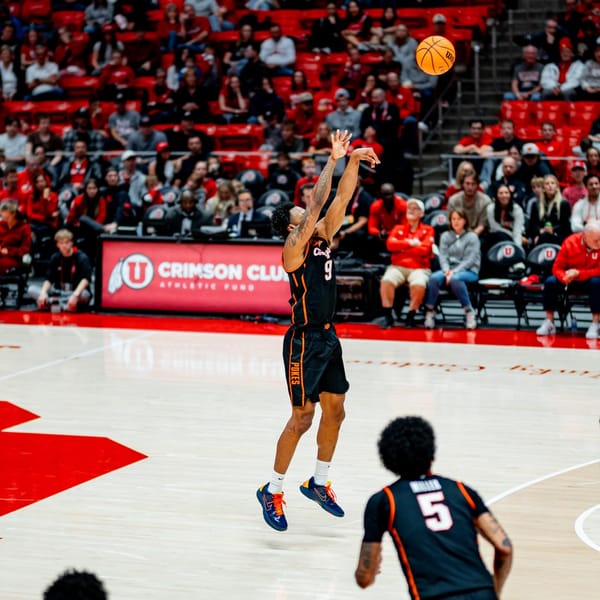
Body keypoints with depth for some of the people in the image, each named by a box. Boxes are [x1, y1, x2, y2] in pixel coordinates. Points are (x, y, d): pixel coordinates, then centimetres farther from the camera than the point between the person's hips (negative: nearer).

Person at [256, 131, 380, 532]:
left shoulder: (323, 238, 6)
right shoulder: (294, 248, -15)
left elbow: (342, 199, 3)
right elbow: (317, 204, -23)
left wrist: (354, 161, -9)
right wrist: (334, 160, -21)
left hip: (328, 337, 8)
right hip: (304, 341, -8)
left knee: (335, 411, 12)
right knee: (302, 417, -4)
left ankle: (319, 483, 27)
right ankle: (272, 491, 7)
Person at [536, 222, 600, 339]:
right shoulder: (570, 242, -17)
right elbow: (557, 268, -11)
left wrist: (578, 273, -32)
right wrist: (565, 277, -33)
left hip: (589, 281, -2)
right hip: (571, 281, 2)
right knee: (550, 282, -24)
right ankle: (549, 322, -14)